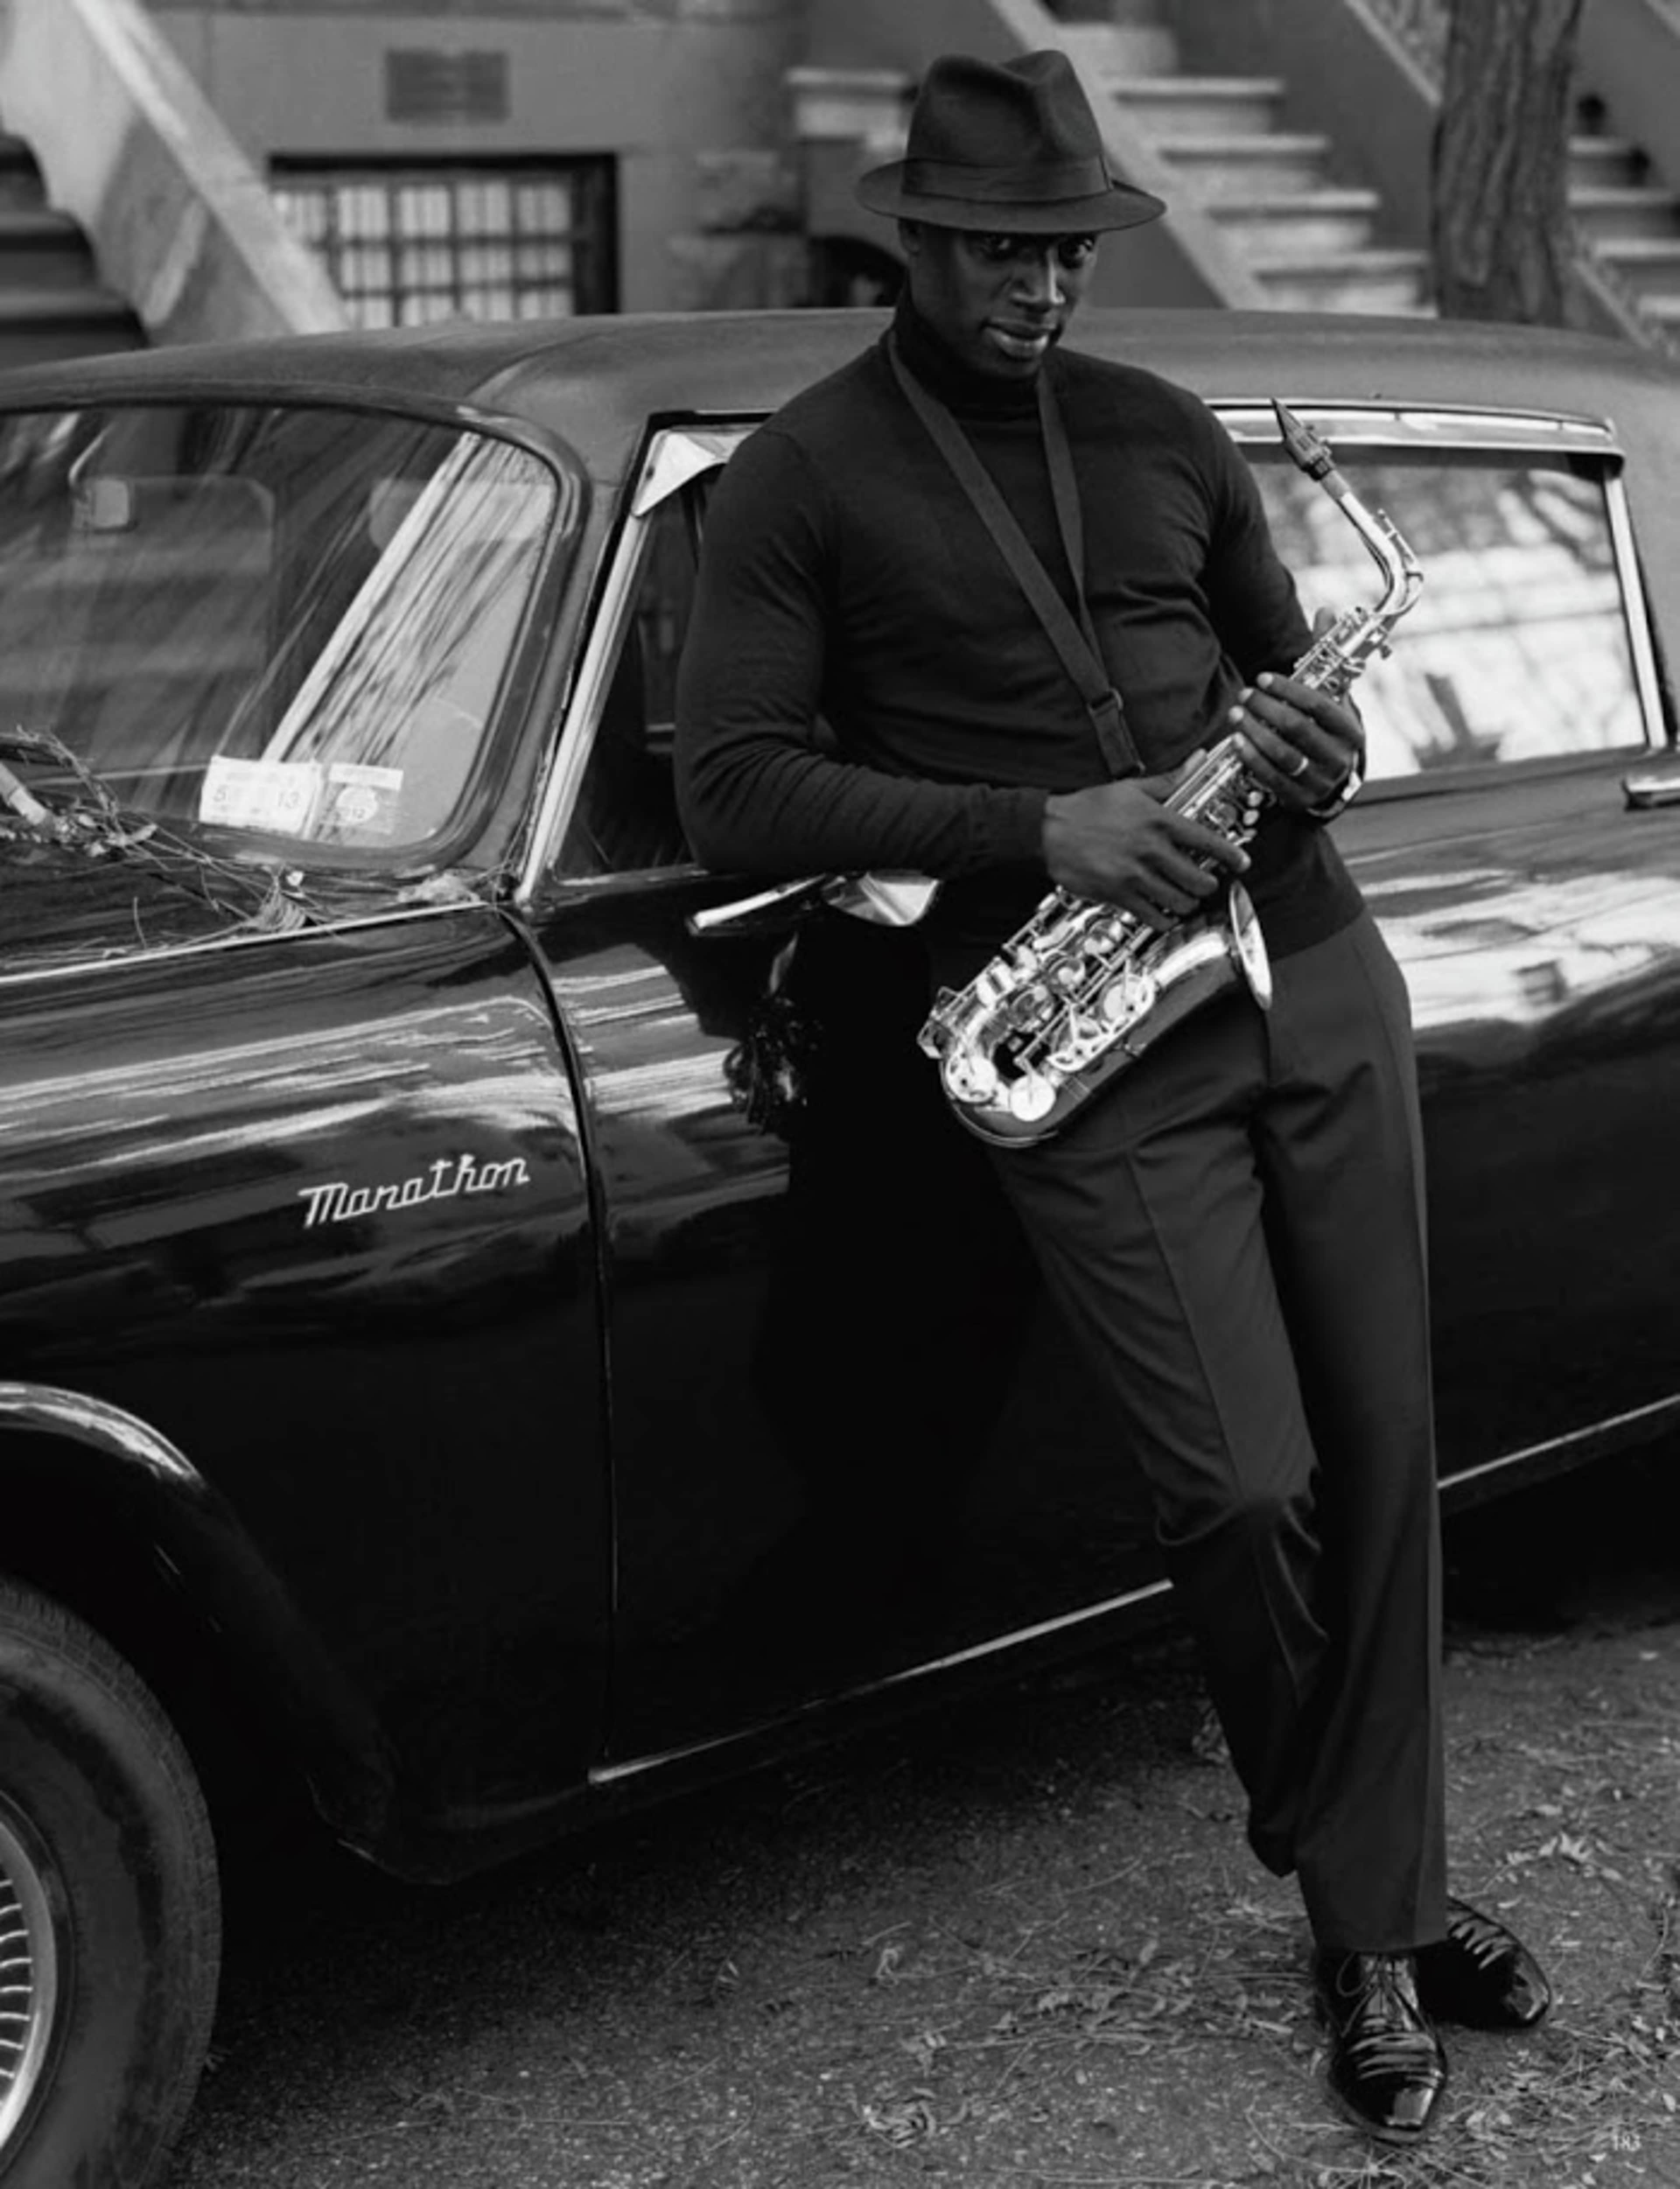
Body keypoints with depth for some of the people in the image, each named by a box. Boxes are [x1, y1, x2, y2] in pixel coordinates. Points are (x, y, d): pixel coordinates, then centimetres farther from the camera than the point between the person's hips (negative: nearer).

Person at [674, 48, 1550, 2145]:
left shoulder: (1162, 431, 14)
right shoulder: (800, 481, 1)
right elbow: (734, 797, -7)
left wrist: (1314, 739, -1)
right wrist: (1036, 830, -16)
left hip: (1310, 964, 5)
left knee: (1381, 1456, 2)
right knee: (1245, 1491, -11)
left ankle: (1380, 1911, 17)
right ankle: (1348, 1865, 17)